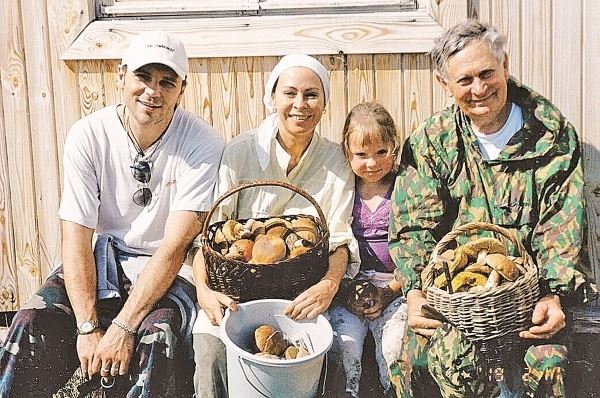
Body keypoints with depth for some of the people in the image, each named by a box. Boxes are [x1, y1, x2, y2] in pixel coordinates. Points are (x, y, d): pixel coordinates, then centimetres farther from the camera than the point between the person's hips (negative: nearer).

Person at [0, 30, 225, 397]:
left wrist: (122, 328, -26)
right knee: (31, 325, -21)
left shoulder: (203, 145, -16)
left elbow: (175, 245, -20)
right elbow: (77, 239, -11)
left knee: (158, 339, -32)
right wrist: (88, 328, -21)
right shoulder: (88, 136, -9)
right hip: (103, 258, 3)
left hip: (171, 270, -2)